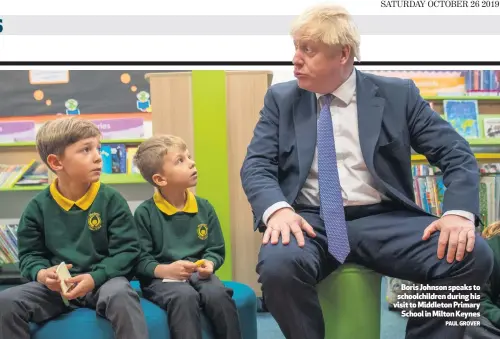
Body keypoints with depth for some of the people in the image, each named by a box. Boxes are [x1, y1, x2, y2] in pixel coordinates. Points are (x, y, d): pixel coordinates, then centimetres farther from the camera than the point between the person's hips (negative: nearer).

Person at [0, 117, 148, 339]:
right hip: (57, 286, 3)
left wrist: (95, 278, -20)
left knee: (120, 295, -37)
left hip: (103, 280, -2)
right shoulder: (38, 206, 2)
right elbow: (29, 254, 8)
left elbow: (127, 250, -6)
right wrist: (41, 273, -15)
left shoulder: (111, 199, -4)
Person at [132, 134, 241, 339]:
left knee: (218, 294, -29)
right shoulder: (145, 213, -4)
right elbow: (140, 260, -6)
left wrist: (209, 264, -14)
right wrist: (166, 270, -25)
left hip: (198, 274, 3)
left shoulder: (204, 208, 6)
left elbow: (217, 251, 9)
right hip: (161, 278, -3)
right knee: (185, 297, -35)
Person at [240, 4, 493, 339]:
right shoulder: (281, 98, 10)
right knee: (278, 265, -34)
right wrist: (277, 209, -21)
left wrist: (460, 212, -16)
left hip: (381, 220, 1)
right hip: (309, 220, 0)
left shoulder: (397, 94, 6)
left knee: (473, 256, -24)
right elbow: (256, 165, 2)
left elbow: (458, 154, 4)